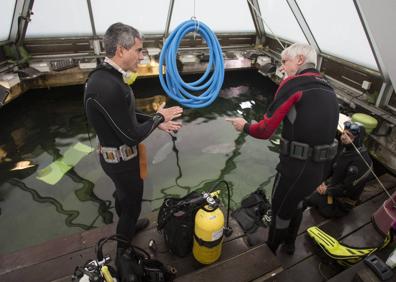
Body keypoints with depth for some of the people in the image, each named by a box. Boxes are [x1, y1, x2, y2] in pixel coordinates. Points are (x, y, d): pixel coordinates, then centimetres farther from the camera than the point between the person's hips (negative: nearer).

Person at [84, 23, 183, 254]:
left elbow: (128, 115, 9)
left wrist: (157, 122, 2)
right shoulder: (107, 87, -33)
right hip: (122, 161, -9)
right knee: (132, 203, 14)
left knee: (123, 196, 30)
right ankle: (123, 252, 39)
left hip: (118, 156, 9)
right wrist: (159, 117, -12)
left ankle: (127, 226, 58)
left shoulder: (108, 77, -2)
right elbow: (133, 136, -27)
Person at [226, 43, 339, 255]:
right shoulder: (327, 87, 10)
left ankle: (270, 250, 43)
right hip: (322, 165, 7)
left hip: (298, 166, -7)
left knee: (281, 208, 17)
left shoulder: (292, 83, -13)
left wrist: (244, 126, 4)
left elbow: (265, 131, -13)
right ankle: (289, 244, 53)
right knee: (296, 200, 31)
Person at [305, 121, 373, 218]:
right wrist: (325, 183, -2)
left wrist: (327, 191, -17)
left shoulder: (361, 162, -30)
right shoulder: (346, 149, -3)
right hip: (333, 186, 8)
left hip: (341, 203, -8)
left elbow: (347, 189, -26)